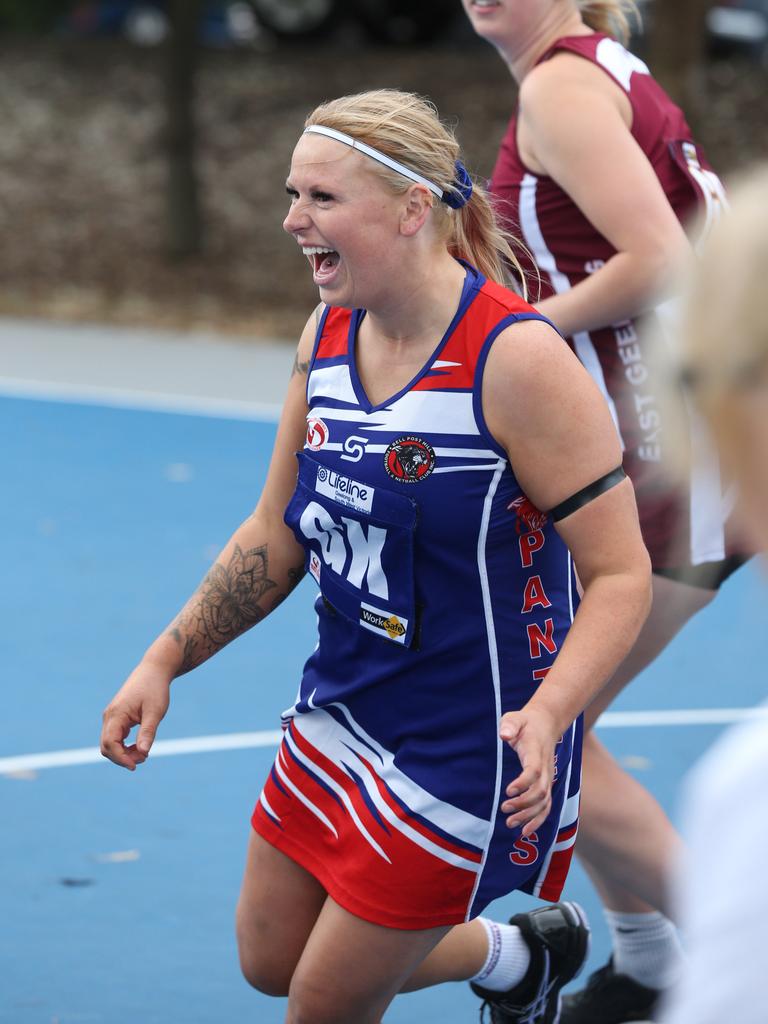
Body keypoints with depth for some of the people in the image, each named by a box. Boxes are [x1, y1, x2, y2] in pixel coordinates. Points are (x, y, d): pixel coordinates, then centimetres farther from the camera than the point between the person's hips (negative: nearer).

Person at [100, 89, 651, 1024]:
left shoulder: (517, 360, -23)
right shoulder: (327, 335, -1)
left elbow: (621, 572, -21)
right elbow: (278, 533, 12)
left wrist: (545, 716, -35)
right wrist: (165, 661, 6)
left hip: (465, 752, -7)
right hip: (339, 718, 8)